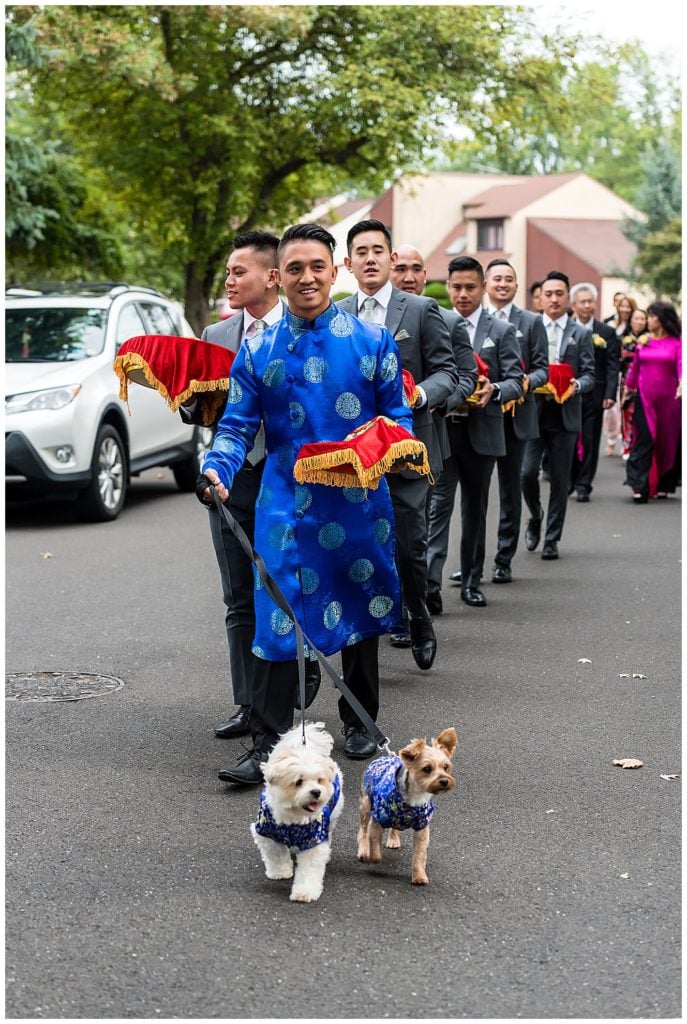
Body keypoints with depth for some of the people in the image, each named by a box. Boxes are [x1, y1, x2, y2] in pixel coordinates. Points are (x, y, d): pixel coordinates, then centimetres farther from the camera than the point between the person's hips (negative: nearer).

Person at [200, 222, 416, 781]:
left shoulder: (373, 341, 1)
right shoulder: (258, 350, 3)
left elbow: (397, 415, 4)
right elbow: (237, 426, 3)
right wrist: (217, 469, -16)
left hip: (358, 500, 0)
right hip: (285, 502, 0)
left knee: (359, 606, 13)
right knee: (277, 614, -5)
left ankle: (359, 722, 31)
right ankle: (268, 745, 0)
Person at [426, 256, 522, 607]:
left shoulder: (502, 331, 5)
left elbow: (516, 381, -1)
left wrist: (493, 390, -21)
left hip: (481, 431, 1)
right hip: (440, 427, -1)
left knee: (475, 507, 10)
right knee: (438, 503, -10)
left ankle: (471, 582, 20)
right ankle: (430, 583, -16)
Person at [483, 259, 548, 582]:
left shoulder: (531, 322, 6)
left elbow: (542, 367, 3)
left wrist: (528, 382, -17)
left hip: (514, 416, 0)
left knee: (510, 489, 7)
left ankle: (504, 561, 14)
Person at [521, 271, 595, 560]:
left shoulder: (581, 334, 6)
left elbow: (589, 375, 3)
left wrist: (576, 385, -18)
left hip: (565, 415, 0)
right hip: (533, 413, 0)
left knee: (560, 480, 4)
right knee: (527, 473, -8)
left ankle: (552, 539, 15)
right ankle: (535, 517, 22)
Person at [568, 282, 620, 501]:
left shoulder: (607, 333, 4)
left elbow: (613, 366, 1)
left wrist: (610, 394, -9)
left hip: (593, 396, 0)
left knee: (590, 442, 2)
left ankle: (584, 485, 9)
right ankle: (568, 481, 20)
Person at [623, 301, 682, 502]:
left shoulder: (676, 342, -1)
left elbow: (681, 365, -15)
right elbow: (635, 367, 19)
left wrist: (681, 383, -32)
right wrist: (628, 387, 25)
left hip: (669, 399, -1)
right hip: (644, 397, 1)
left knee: (668, 441, 7)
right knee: (644, 440, -8)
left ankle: (663, 485, 20)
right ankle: (639, 486, -12)